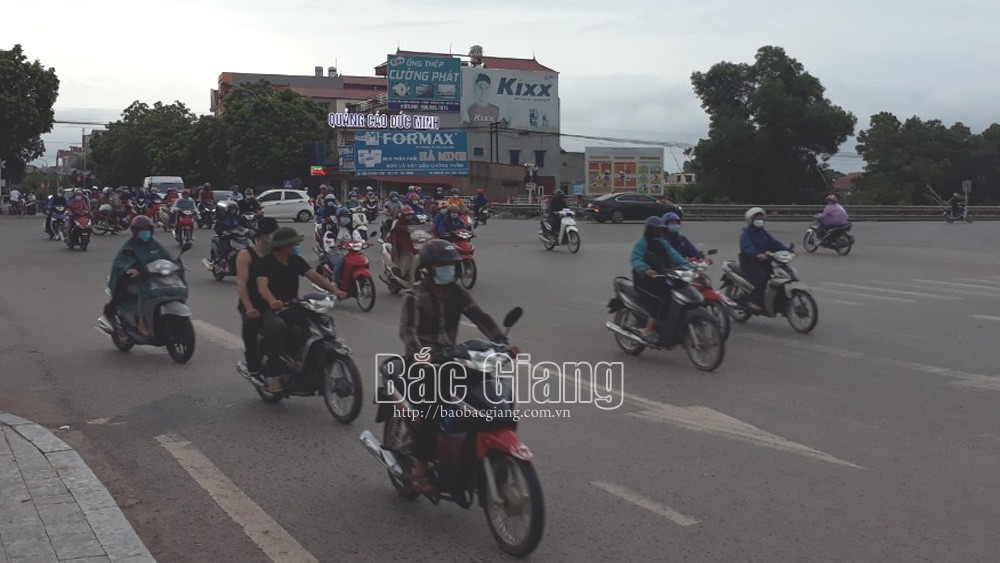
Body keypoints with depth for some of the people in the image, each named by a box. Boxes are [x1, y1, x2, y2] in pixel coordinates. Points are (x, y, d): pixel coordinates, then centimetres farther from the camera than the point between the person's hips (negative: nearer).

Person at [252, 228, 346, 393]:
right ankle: (272, 373, -27)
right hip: (270, 311, -6)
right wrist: (272, 301, -50)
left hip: (292, 308, 6)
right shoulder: (264, 263, -10)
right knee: (277, 327, -39)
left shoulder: (296, 261, 9)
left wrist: (334, 290, -20)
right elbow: (262, 285, -27)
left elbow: (313, 275, -3)